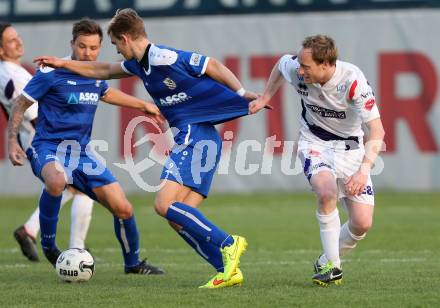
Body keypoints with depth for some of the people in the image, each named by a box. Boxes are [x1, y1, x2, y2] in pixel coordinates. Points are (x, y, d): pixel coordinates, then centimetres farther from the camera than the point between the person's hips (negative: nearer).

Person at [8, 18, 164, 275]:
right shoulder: (51, 73, -12)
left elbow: (107, 93, 32)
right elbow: (20, 106, -3)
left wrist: (143, 105, 40)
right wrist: (12, 142, -14)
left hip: (82, 151, 6)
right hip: (49, 148, -6)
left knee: (123, 209, -1)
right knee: (56, 181, -42)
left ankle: (133, 263, 24)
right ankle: (48, 244, -19)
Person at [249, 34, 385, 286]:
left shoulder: (353, 80, -29)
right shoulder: (295, 69, -18)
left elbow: (377, 130, -30)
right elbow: (282, 63, 10)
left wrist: (363, 171, -42)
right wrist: (265, 98, 11)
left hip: (350, 147, -1)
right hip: (314, 142, 1)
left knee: (363, 223, -8)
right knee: (326, 191, -32)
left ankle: (327, 262, 20)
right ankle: (332, 266, -18)